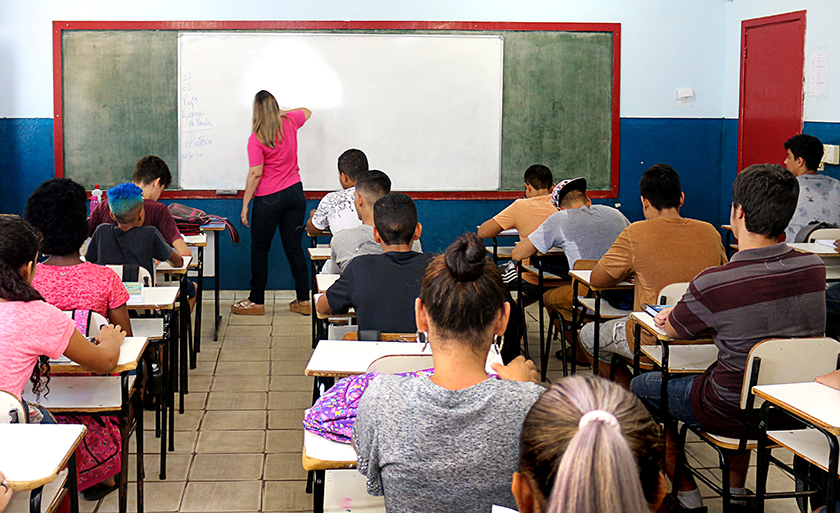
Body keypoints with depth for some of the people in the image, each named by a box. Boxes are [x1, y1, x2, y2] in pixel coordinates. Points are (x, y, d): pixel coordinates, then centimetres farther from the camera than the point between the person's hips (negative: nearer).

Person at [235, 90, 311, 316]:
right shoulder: (289, 123, 2)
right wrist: (280, 113, 33)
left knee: (259, 250, 7)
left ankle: (256, 301, 14)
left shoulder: (256, 139, -13)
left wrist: (245, 203, -6)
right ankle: (303, 301, 12)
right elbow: (306, 111, 25)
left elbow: (255, 174, -14)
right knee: (294, 247, 10)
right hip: (295, 193, 5)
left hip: (269, 199, -5)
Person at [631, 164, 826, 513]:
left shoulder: (713, 284, -26)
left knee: (641, 387, 19)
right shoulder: (814, 268, -9)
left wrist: (676, 313, 19)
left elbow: (674, 331, -5)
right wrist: (688, 311, 17)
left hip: (733, 414, -5)